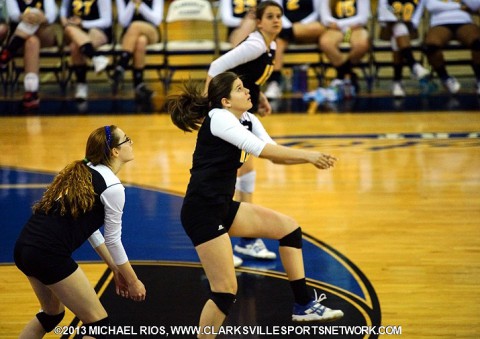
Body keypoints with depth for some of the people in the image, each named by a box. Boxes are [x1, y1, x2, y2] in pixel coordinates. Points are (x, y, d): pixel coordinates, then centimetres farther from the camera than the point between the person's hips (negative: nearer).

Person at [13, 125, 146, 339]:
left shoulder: (82, 173, 18)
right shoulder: (112, 187, -7)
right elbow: (113, 241, 0)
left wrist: (115, 269, 27)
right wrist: (132, 282, 13)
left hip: (24, 247, 9)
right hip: (49, 254, -9)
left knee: (52, 314, 30)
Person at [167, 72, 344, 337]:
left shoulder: (245, 120, 12)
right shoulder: (219, 117, -14)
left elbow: (273, 154, 7)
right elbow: (261, 150, -23)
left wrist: (310, 158, -9)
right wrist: (307, 155, -20)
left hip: (223, 207, 10)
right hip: (202, 212, -10)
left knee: (288, 227, 12)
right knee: (226, 291, -11)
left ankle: (303, 305, 17)